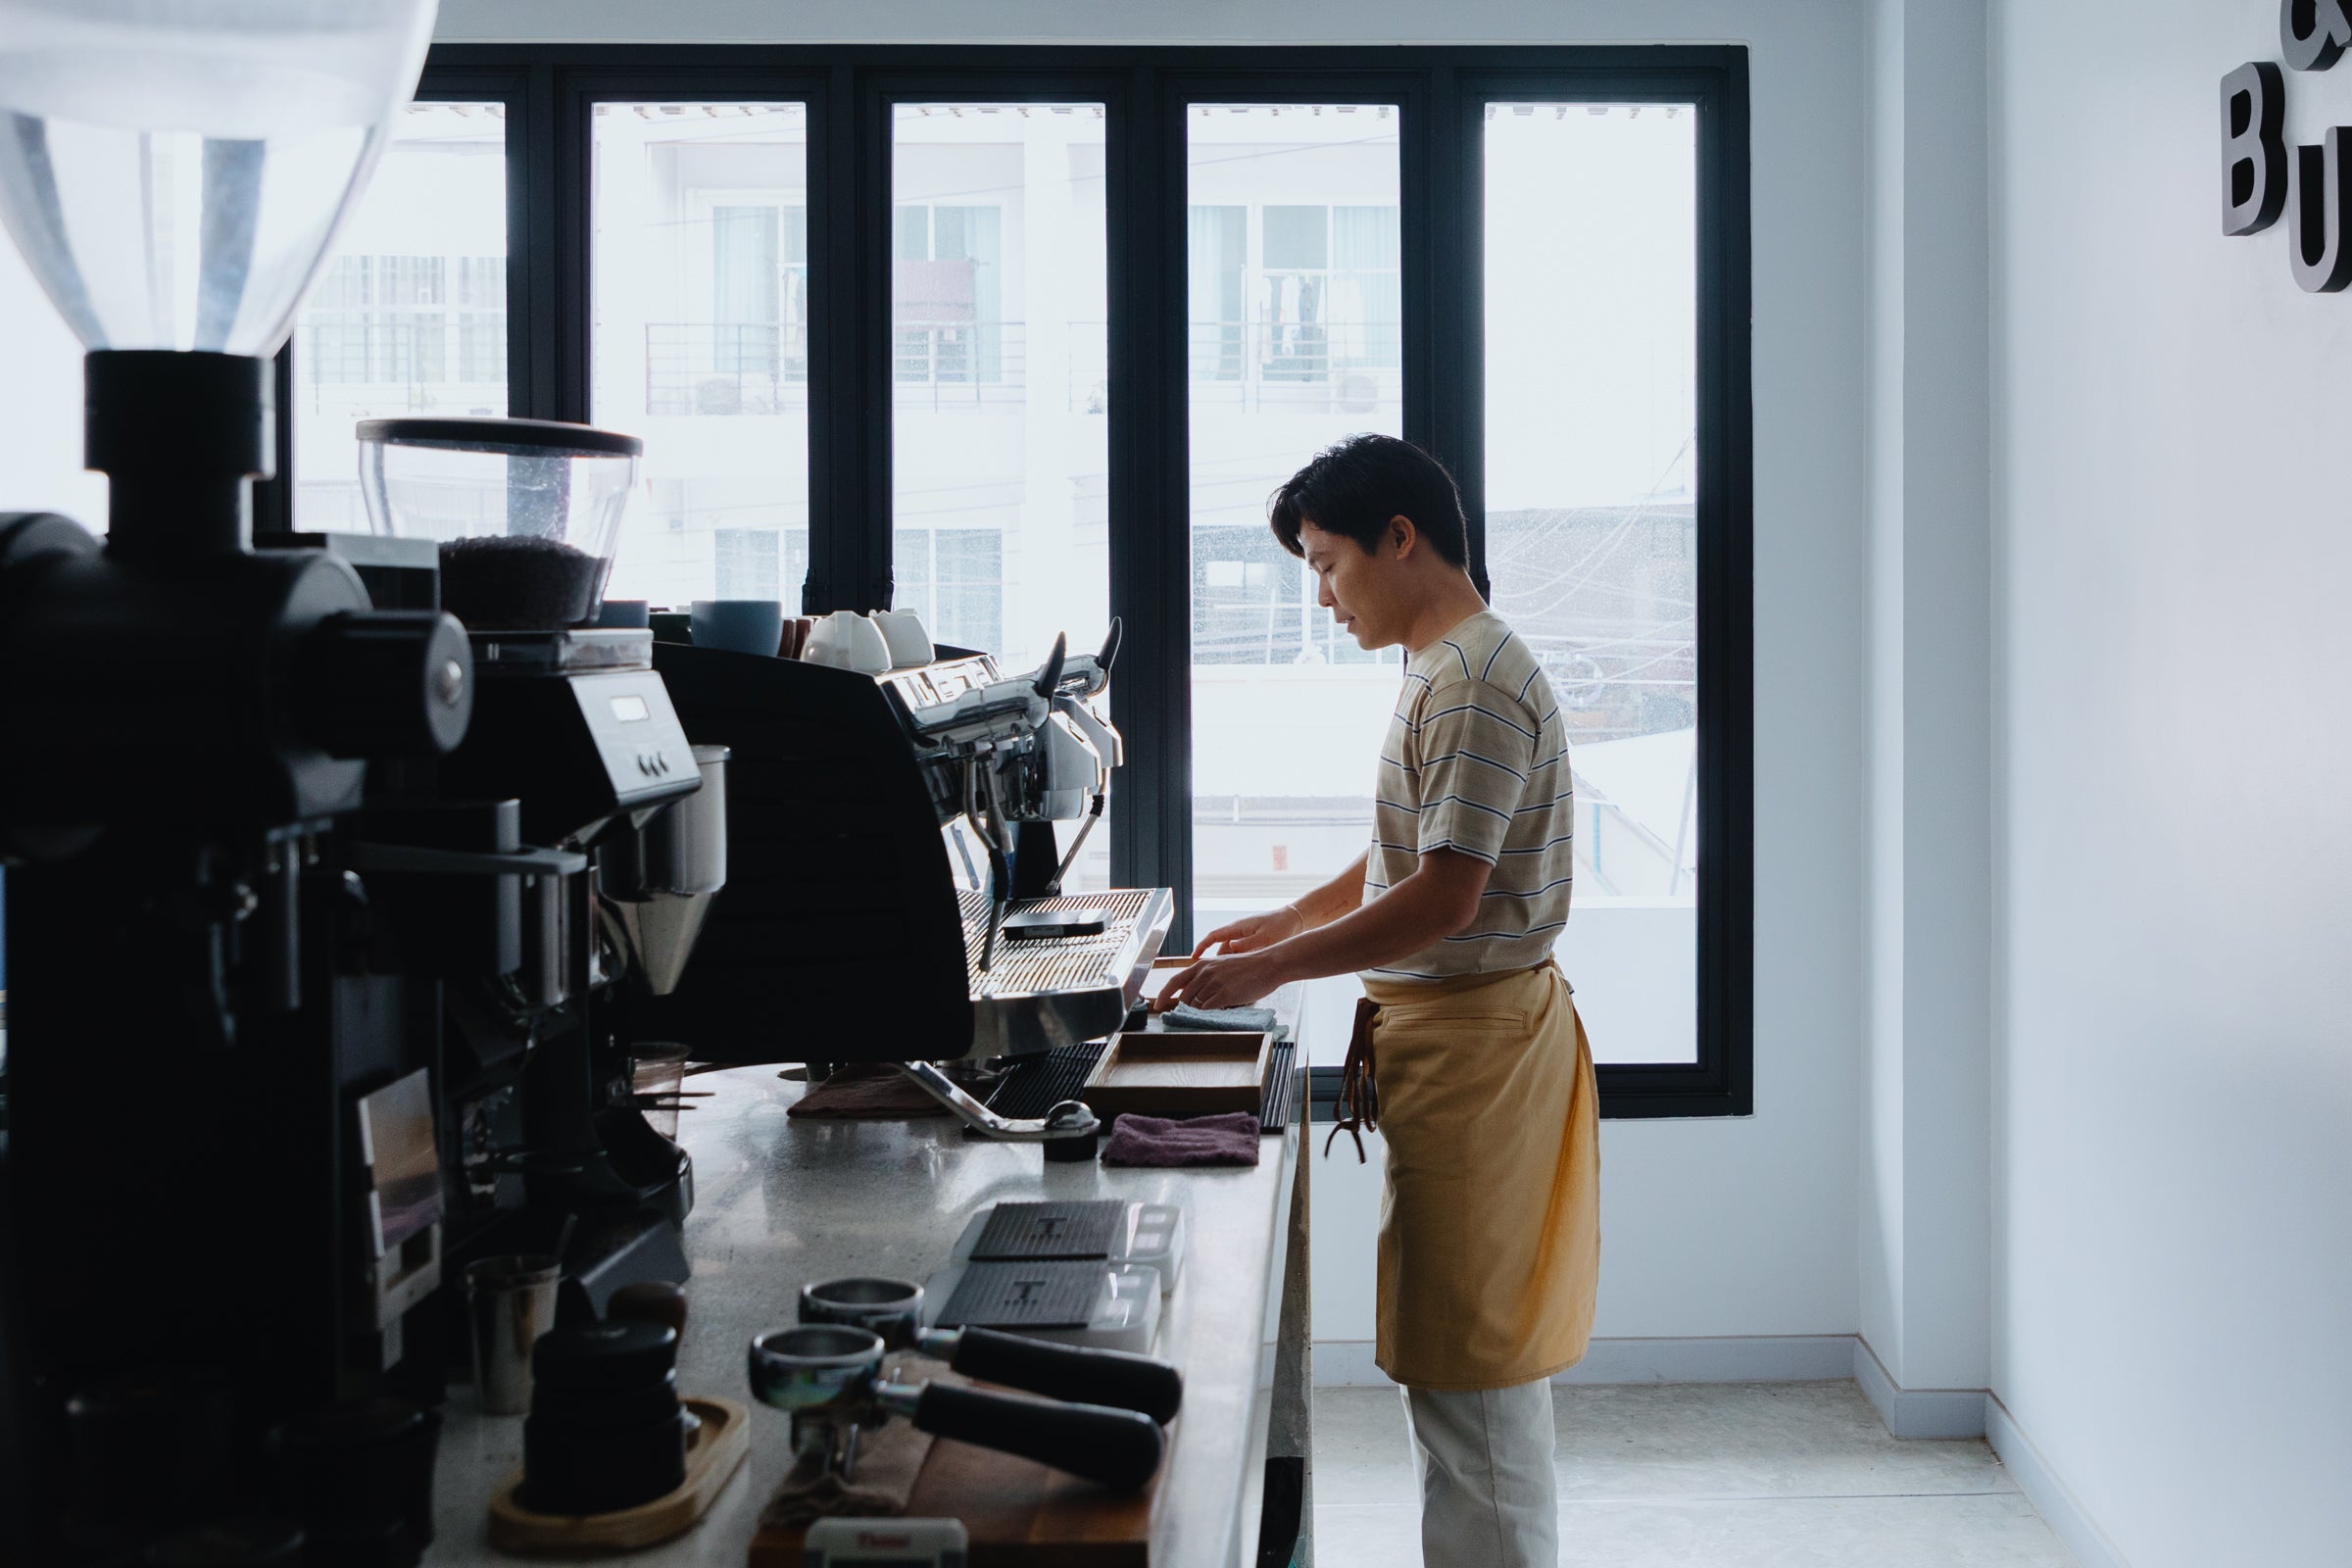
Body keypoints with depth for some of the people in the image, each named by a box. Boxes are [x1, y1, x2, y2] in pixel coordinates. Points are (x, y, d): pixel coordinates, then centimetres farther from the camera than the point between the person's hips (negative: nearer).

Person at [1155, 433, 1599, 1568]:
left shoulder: (1473, 683, -18)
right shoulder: (1443, 670, 15)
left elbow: (1444, 895, -24)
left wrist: (1269, 970, -19)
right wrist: (1282, 922, 16)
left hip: (1473, 1037, -10)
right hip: (1448, 1027, 10)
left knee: (1469, 1361, -2)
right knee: (1453, 1352, 17)